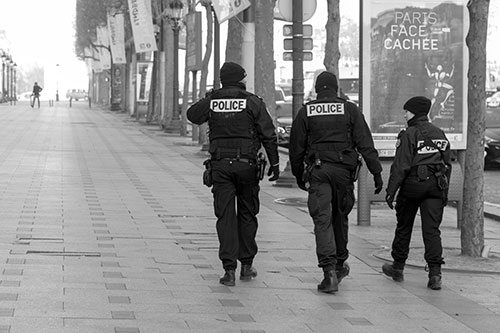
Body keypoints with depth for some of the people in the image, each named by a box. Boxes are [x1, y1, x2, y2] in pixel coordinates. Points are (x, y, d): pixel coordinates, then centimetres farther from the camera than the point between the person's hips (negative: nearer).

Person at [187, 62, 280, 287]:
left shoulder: (211, 102, 3)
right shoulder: (253, 102, -4)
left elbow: (192, 115, 22)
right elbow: (268, 135, -5)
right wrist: (274, 163, 1)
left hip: (220, 165, 1)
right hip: (247, 164, -1)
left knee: (225, 217, 1)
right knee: (247, 215, 13)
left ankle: (229, 269, -6)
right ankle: (246, 265, 17)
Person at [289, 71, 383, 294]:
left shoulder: (305, 112, 6)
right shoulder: (350, 110, 4)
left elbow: (296, 148, 9)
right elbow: (365, 144, -1)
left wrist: (298, 175, 19)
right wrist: (376, 172, 0)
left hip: (317, 171, -1)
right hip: (343, 169, 1)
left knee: (322, 220, -5)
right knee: (340, 217, 18)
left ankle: (329, 271, -18)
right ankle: (340, 263, 31)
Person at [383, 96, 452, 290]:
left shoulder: (409, 135, -9)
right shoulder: (440, 134, 12)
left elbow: (400, 166, -14)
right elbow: (447, 164, 16)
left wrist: (391, 190, -11)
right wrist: (444, 191, 22)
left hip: (413, 184, -5)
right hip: (436, 185, 5)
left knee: (404, 227, 12)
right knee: (432, 229, 1)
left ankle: (398, 268, 25)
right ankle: (435, 274, -11)